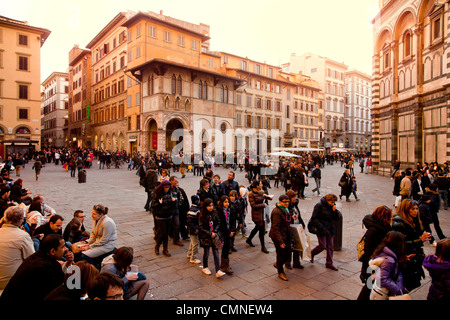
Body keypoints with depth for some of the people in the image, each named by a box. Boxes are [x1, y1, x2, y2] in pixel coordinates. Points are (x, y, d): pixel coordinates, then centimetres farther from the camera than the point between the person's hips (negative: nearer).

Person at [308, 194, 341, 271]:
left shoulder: (332, 206, 6)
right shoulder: (319, 205, -14)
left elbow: (337, 218, 6)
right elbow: (314, 218, -15)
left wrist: (335, 210, -11)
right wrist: (322, 228, -19)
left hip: (330, 229, 6)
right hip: (321, 229, -6)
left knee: (330, 246, 7)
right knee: (323, 246, -5)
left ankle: (329, 263, 19)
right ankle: (311, 253, 23)